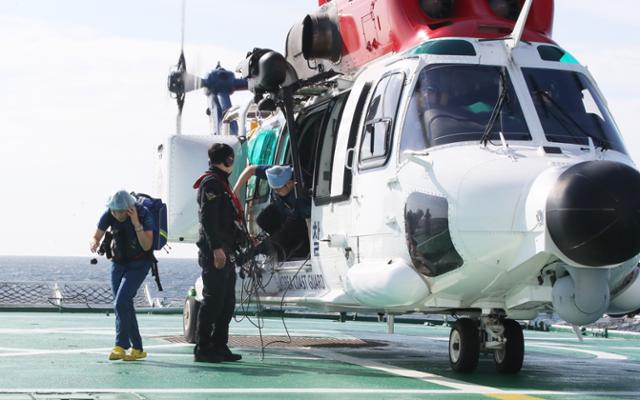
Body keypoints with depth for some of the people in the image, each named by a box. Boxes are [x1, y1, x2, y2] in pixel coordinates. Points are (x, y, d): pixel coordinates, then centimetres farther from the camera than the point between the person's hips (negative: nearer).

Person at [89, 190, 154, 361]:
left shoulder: (143, 214, -22)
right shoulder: (109, 215, -12)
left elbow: (147, 246, -25)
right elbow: (96, 237, -4)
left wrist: (136, 223, -36)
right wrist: (94, 243, -28)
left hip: (139, 263, -5)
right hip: (119, 262, 5)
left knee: (121, 302, -20)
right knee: (123, 306, 3)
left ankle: (121, 346, -19)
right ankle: (137, 349, 10)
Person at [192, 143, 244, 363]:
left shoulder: (221, 183, 22)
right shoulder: (211, 182, -10)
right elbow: (208, 218, -19)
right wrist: (216, 248, -25)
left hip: (224, 252, 10)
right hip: (214, 253, -10)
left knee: (227, 302, 11)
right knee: (213, 299, -9)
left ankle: (219, 347, 15)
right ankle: (202, 349, -6)